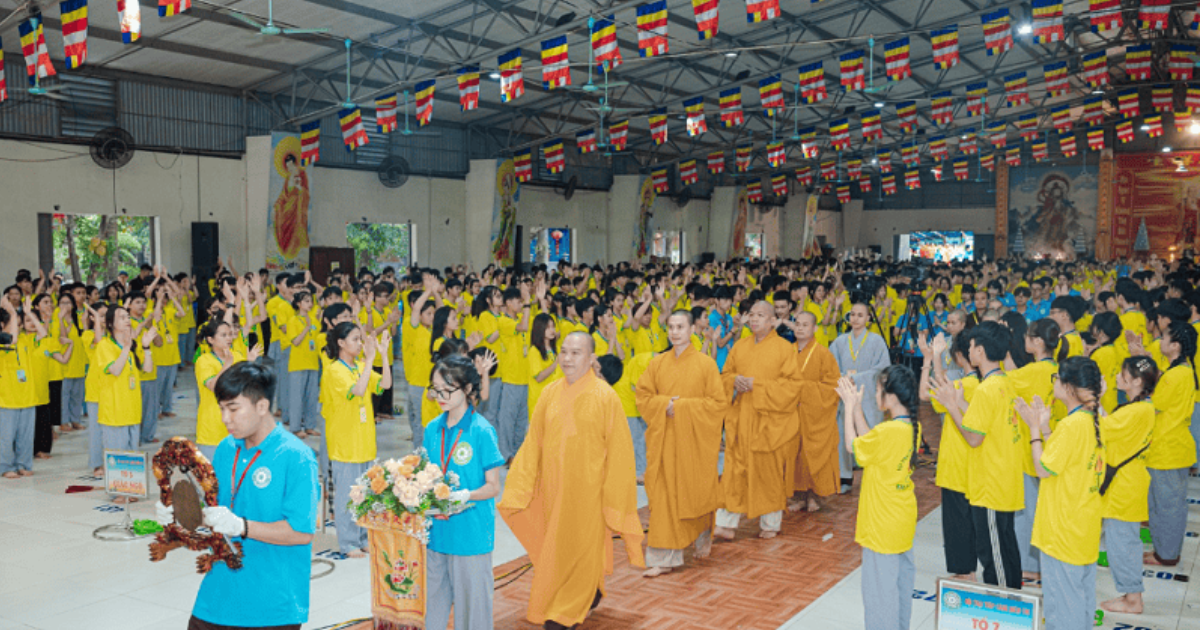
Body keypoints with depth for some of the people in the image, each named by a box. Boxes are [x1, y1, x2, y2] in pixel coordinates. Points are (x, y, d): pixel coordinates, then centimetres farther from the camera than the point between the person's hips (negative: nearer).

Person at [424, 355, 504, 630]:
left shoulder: (482, 431, -11)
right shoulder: (432, 429, 6)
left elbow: (493, 487, -9)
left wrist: (465, 495, -26)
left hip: (471, 532, -5)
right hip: (437, 530, 5)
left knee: (471, 599, 4)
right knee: (436, 595, 14)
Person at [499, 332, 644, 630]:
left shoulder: (605, 397, -11)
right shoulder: (550, 393, 1)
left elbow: (618, 452, -9)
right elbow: (533, 443, 3)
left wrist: (614, 499, -9)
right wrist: (518, 488, 0)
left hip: (587, 490, -4)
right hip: (553, 488, 4)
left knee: (580, 548, 7)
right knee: (556, 547, 15)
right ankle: (590, 592, 39)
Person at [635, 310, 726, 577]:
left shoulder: (706, 364, -4)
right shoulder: (657, 363, 5)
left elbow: (718, 403, -7)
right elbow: (643, 397, 7)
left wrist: (683, 406, -15)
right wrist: (665, 405, -12)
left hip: (694, 439, -2)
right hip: (663, 440, 2)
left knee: (696, 493, 6)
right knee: (663, 497, 1)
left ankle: (703, 536, 36)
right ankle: (664, 557, 10)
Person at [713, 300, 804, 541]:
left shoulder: (785, 349, -3)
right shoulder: (739, 346, 9)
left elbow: (793, 384, -8)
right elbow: (725, 374, 16)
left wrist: (757, 384, -15)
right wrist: (735, 381, -8)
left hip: (769, 421, -3)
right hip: (740, 419, 3)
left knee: (769, 472, 5)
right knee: (734, 471, 1)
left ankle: (770, 524, 20)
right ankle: (726, 523, 4)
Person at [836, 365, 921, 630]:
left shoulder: (888, 431, -28)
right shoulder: (912, 427, -2)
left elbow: (853, 445, -11)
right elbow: (868, 440, 6)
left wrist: (850, 406, -4)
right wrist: (856, 406, 5)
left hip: (883, 526, -9)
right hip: (903, 521, 9)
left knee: (880, 589, 3)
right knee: (902, 578, 22)